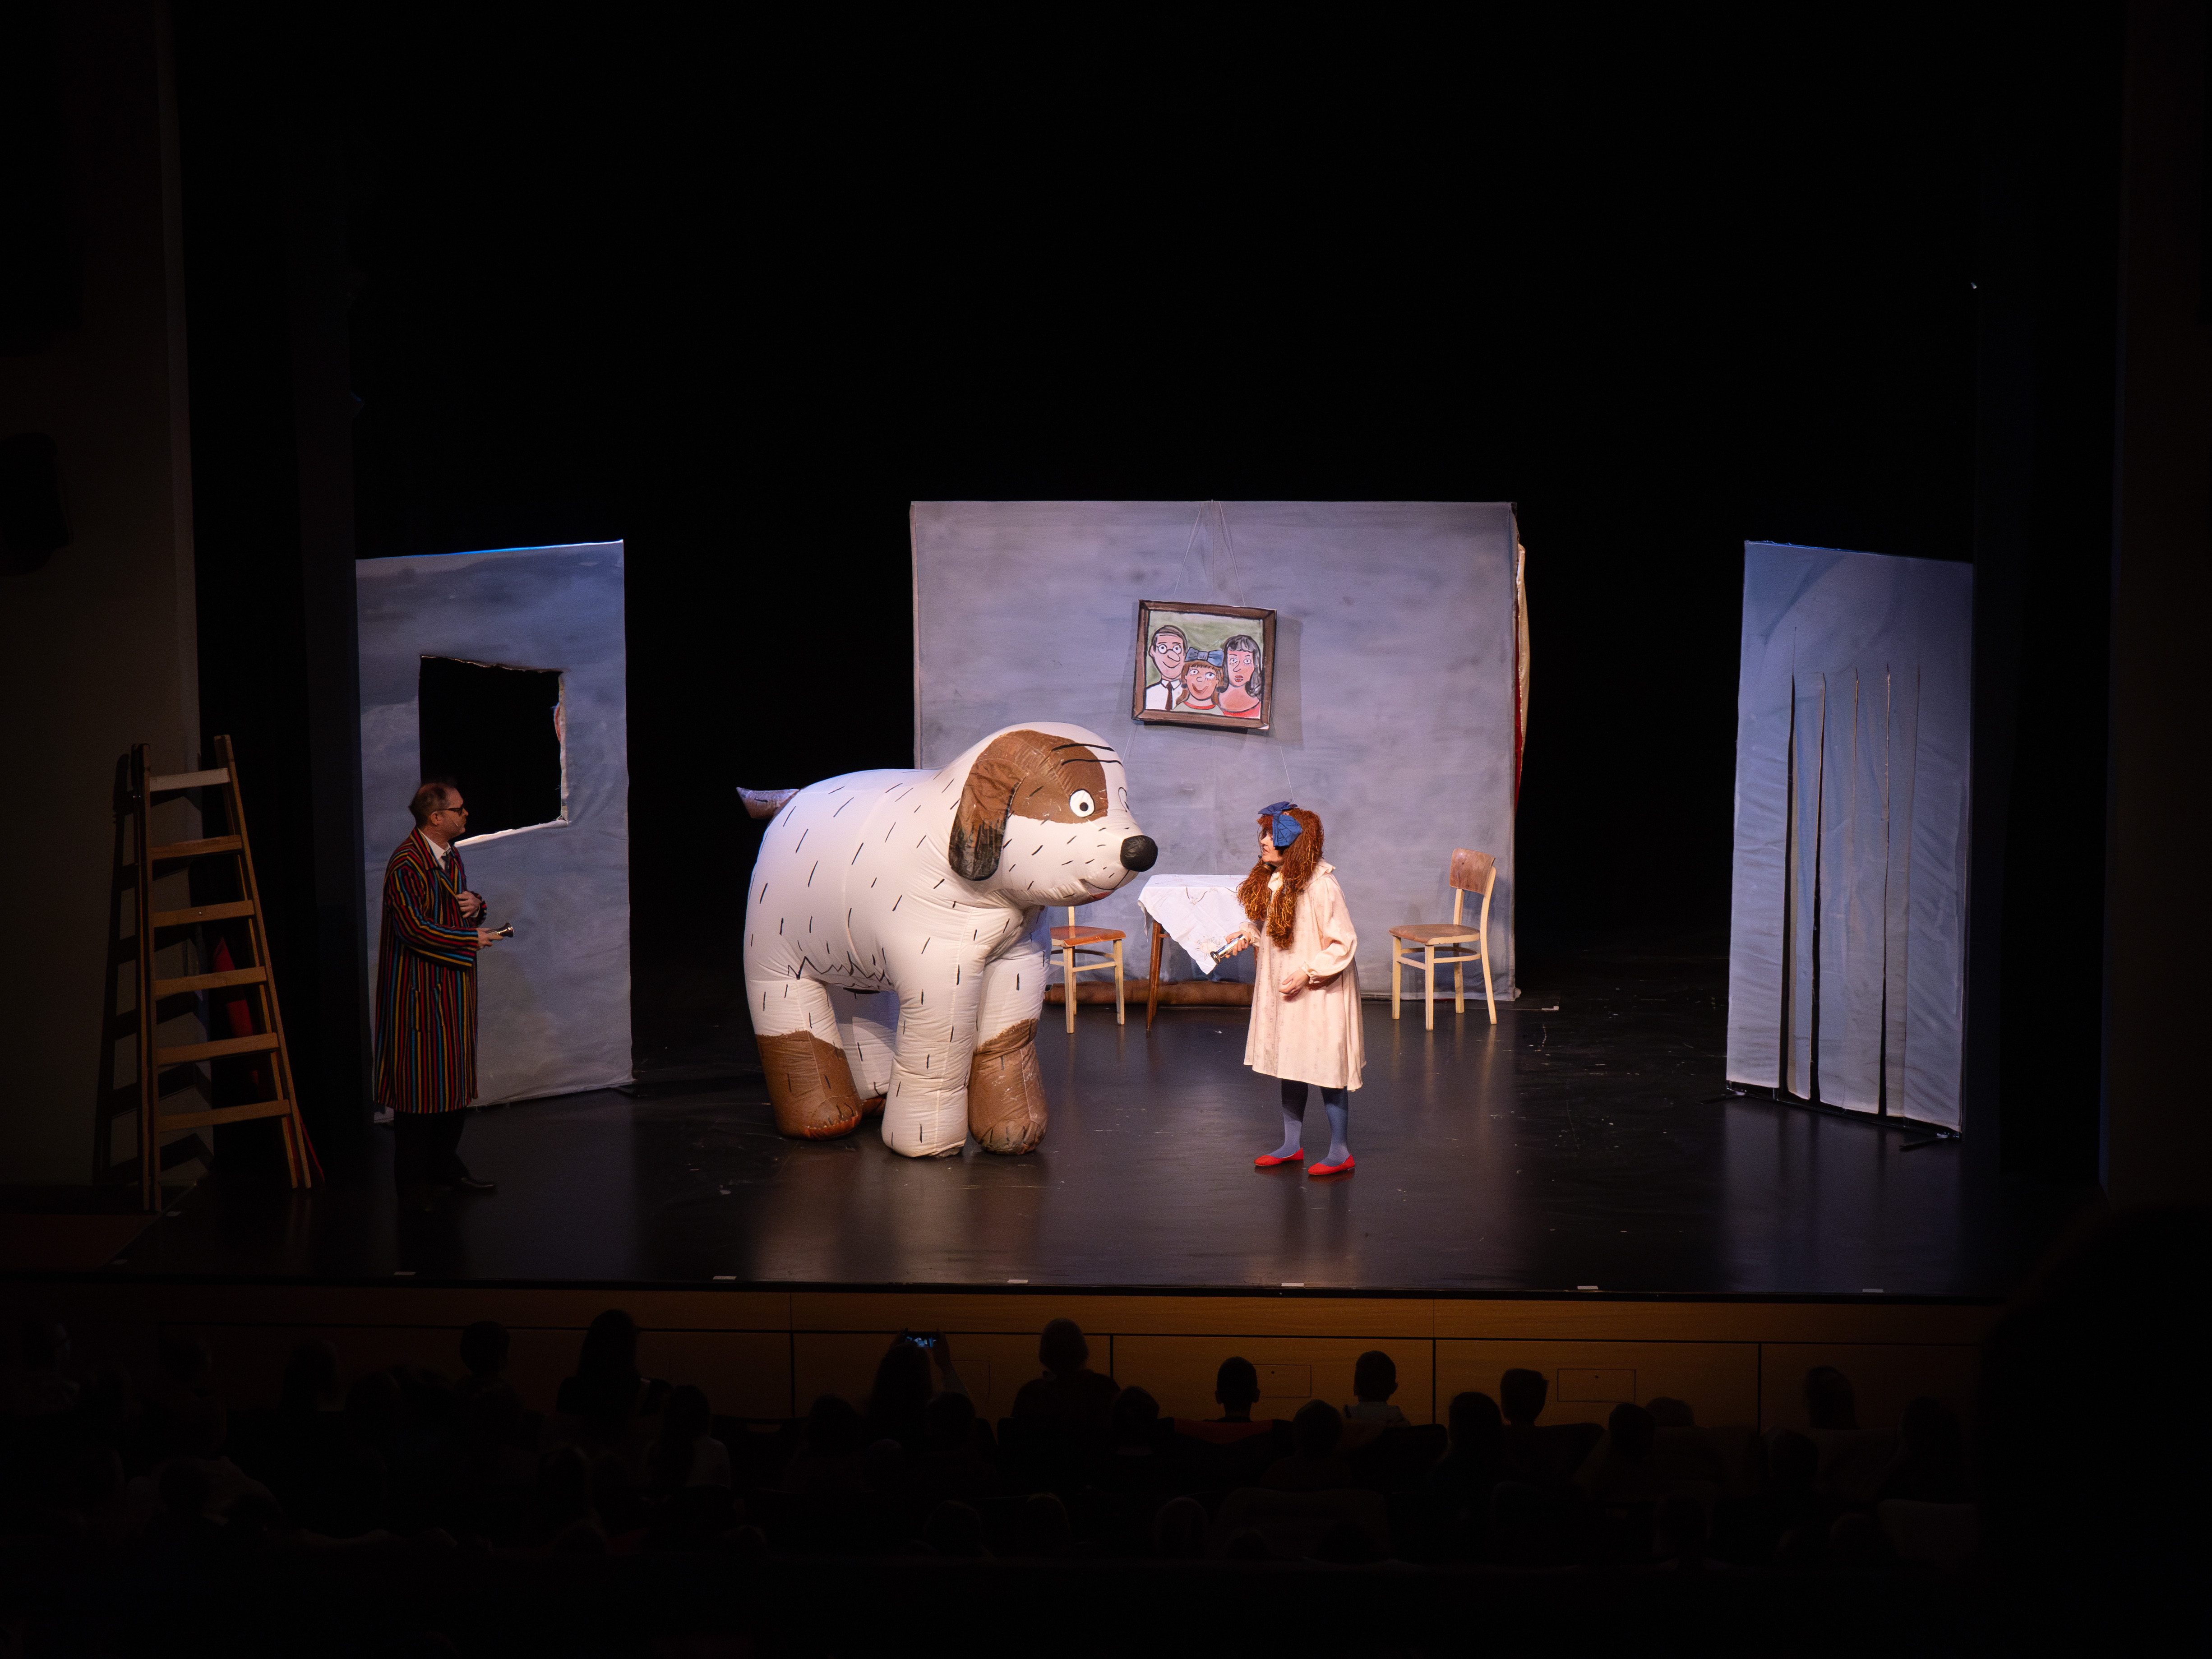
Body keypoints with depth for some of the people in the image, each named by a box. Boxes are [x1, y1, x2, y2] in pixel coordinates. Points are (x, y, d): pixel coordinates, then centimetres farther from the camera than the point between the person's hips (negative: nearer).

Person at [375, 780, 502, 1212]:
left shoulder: (450, 854, 11)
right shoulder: (407, 864, -19)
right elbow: (415, 929, -24)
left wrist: (475, 903, 0)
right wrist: (471, 940, -16)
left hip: (454, 986, 9)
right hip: (420, 987, -9)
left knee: (456, 1075, 14)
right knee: (420, 1078, -4)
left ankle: (445, 1164, 27)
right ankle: (412, 1180, 4)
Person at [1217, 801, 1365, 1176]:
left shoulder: (1320, 885, -22)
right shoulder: (1270, 879, 2)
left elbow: (1343, 943, -19)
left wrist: (1307, 973, -22)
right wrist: (1246, 937, -1)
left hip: (1319, 993, -8)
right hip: (1280, 989, 8)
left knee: (1327, 1069, -1)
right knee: (1287, 1065, 16)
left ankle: (1340, 1152, 9)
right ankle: (1292, 1144, 28)